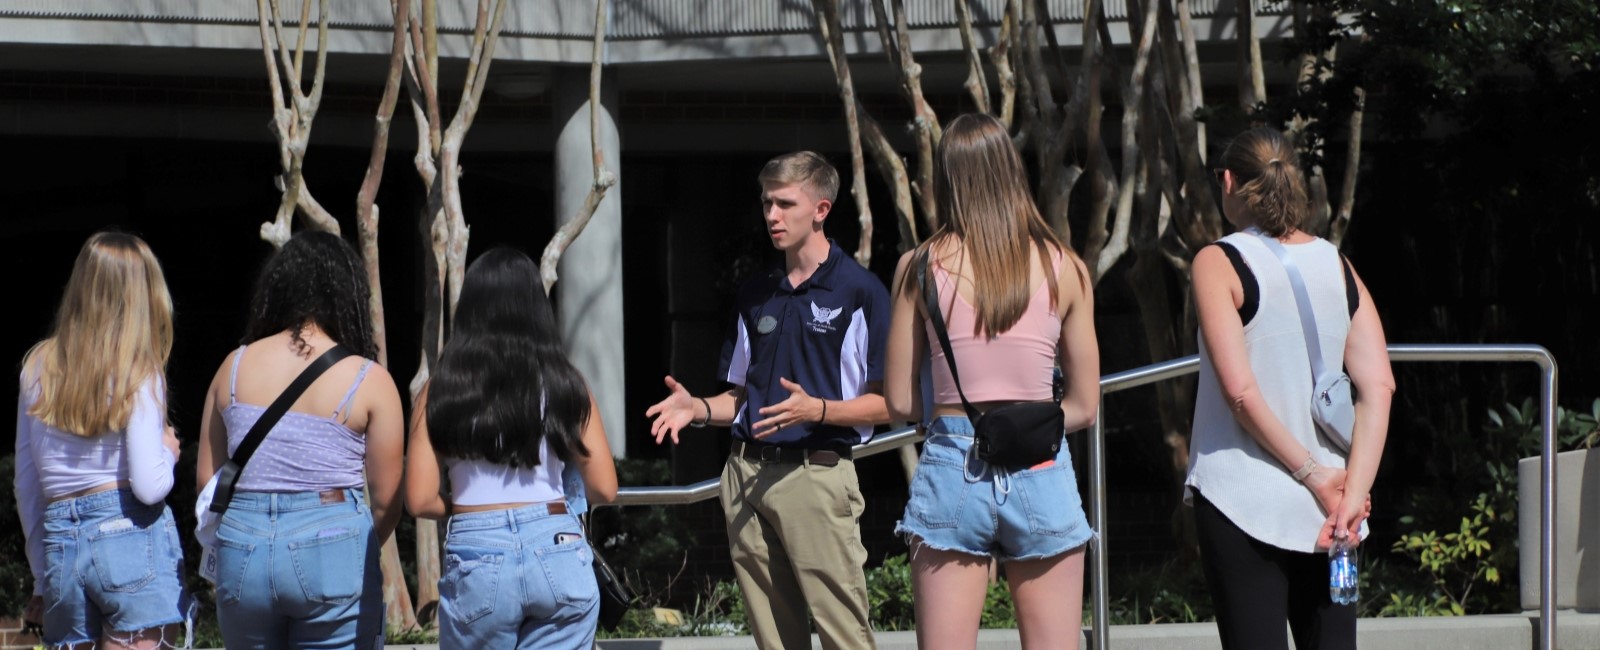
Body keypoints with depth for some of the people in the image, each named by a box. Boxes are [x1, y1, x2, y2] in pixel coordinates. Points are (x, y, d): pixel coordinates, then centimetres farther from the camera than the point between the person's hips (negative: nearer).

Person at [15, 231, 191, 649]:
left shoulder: (38, 368, 9)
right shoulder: (136, 374, -5)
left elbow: (26, 486, 12)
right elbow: (149, 487, -12)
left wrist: (41, 577, 19)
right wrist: (168, 452, 9)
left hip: (59, 541, 5)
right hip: (131, 537, -5)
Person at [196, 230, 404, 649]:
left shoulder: (235, 367, 6)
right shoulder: (368, 381, -4)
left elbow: (206, 478, 9)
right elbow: (388, 500, -2)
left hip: (241, 551, 4)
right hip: (332, 549, -4)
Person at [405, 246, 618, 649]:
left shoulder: (441, 391, 1)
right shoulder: (563, 385, 2)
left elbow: (420, 501, -2)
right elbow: (604, 490, 3)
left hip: (476, 558, 0)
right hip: (558, 554, 1)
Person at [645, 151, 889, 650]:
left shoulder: (859, 291, -3)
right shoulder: (755, 295, 17)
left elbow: (887, 403, -5)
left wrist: (817, 409, -21)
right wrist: (697, 408, 3)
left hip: (817, 473, -6)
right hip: (747, 473, 6)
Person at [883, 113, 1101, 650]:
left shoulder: (920, 267, 0)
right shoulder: (1064, 268, 2)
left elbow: (901, 402, 1)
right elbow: (1084, 406, 5)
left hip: (952, 470, -1)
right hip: (1042, 475, 1)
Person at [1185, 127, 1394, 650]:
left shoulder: (1219, 263, -5)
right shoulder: (1337, 264, 9)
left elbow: (1239, 390, -14)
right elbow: (1378, 386, -1)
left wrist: (1315, 478, -9)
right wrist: (1353, 492, -5)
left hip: (1243, 502, -4)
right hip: (1323, 508, 5)